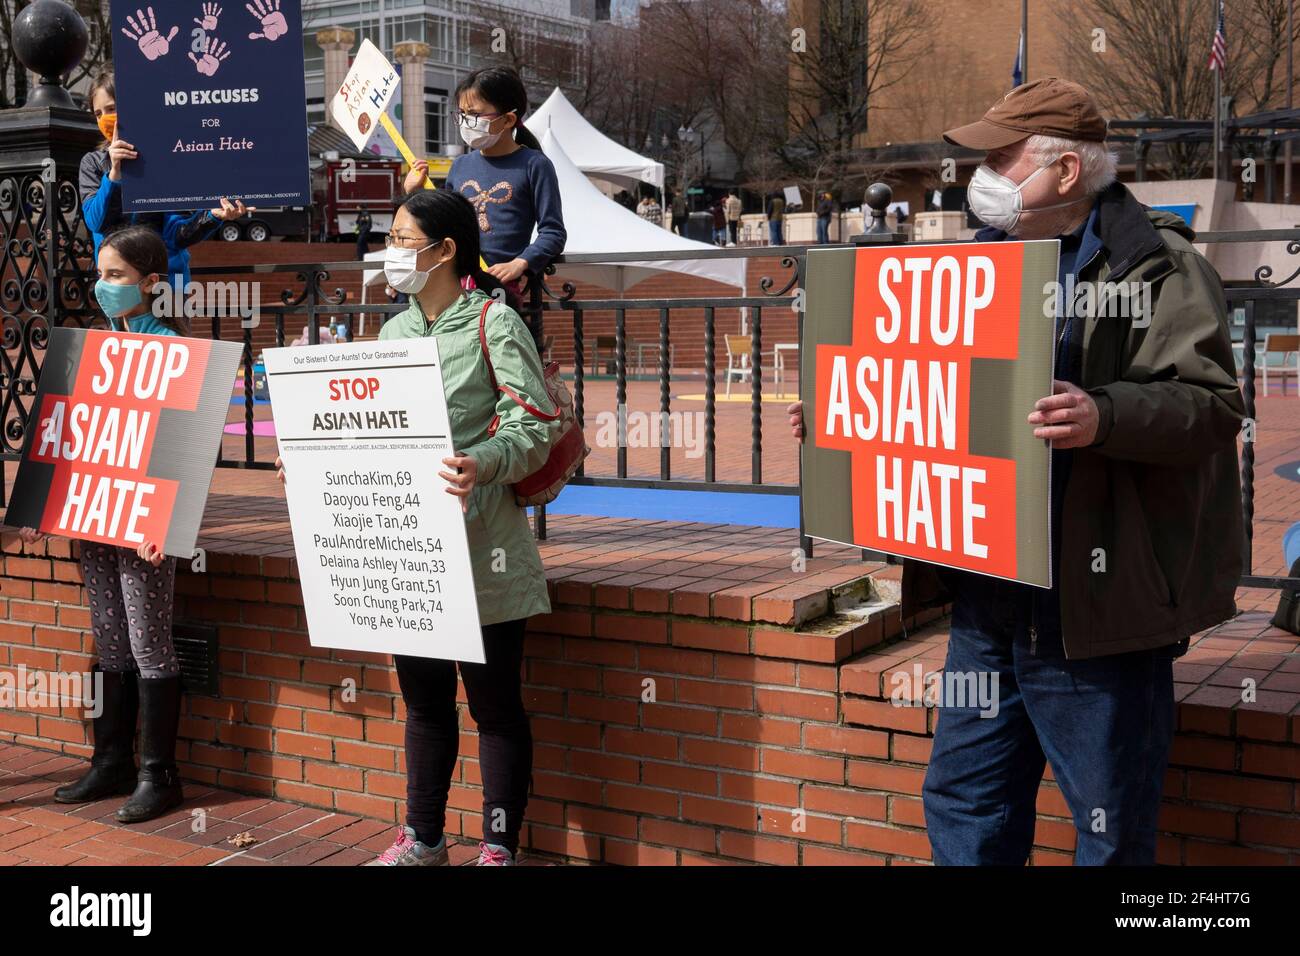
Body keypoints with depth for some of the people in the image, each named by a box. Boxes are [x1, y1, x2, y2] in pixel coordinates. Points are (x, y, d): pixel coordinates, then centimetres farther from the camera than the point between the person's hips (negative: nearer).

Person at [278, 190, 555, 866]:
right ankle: (422, 838, 30)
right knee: (422, 697, 16)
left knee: (493, 701, 3)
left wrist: (482, 464, -32)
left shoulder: (495, 323, -7)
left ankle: (499, 847, 15)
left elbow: (532, 431, -14)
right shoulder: (395, 330, 14)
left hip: (478, 544, -7)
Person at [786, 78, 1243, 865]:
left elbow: (1213, 403, -17)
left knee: (1111, 830, 5)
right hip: (988, 600, 8)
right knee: (965, 803, 17)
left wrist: (1107, 417, -33)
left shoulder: (1159, 267, -7)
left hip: (1097, 609, -7)